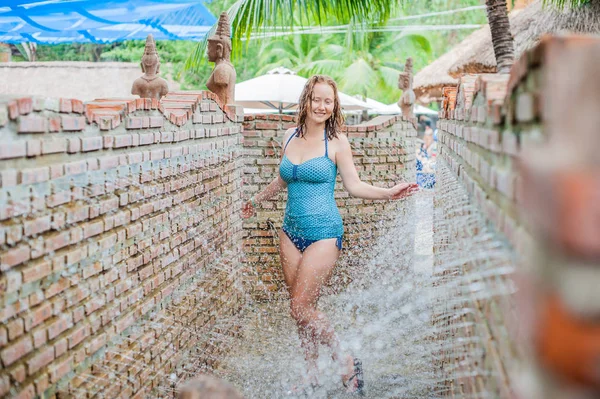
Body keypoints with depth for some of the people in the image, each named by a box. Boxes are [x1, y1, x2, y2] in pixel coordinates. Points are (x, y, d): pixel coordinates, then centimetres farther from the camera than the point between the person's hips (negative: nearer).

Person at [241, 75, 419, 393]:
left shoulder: (337, 141, -5)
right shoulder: (290, 136, 8)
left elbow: (354, 186, -2)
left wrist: (389, 193, -17)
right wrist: (257, 200, 36)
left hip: (323, 233, -5)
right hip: (291, 231, 5)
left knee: (301, 307, -11)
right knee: (301, 308, 6)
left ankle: (346, 362, 7)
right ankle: (311, 375, 20)